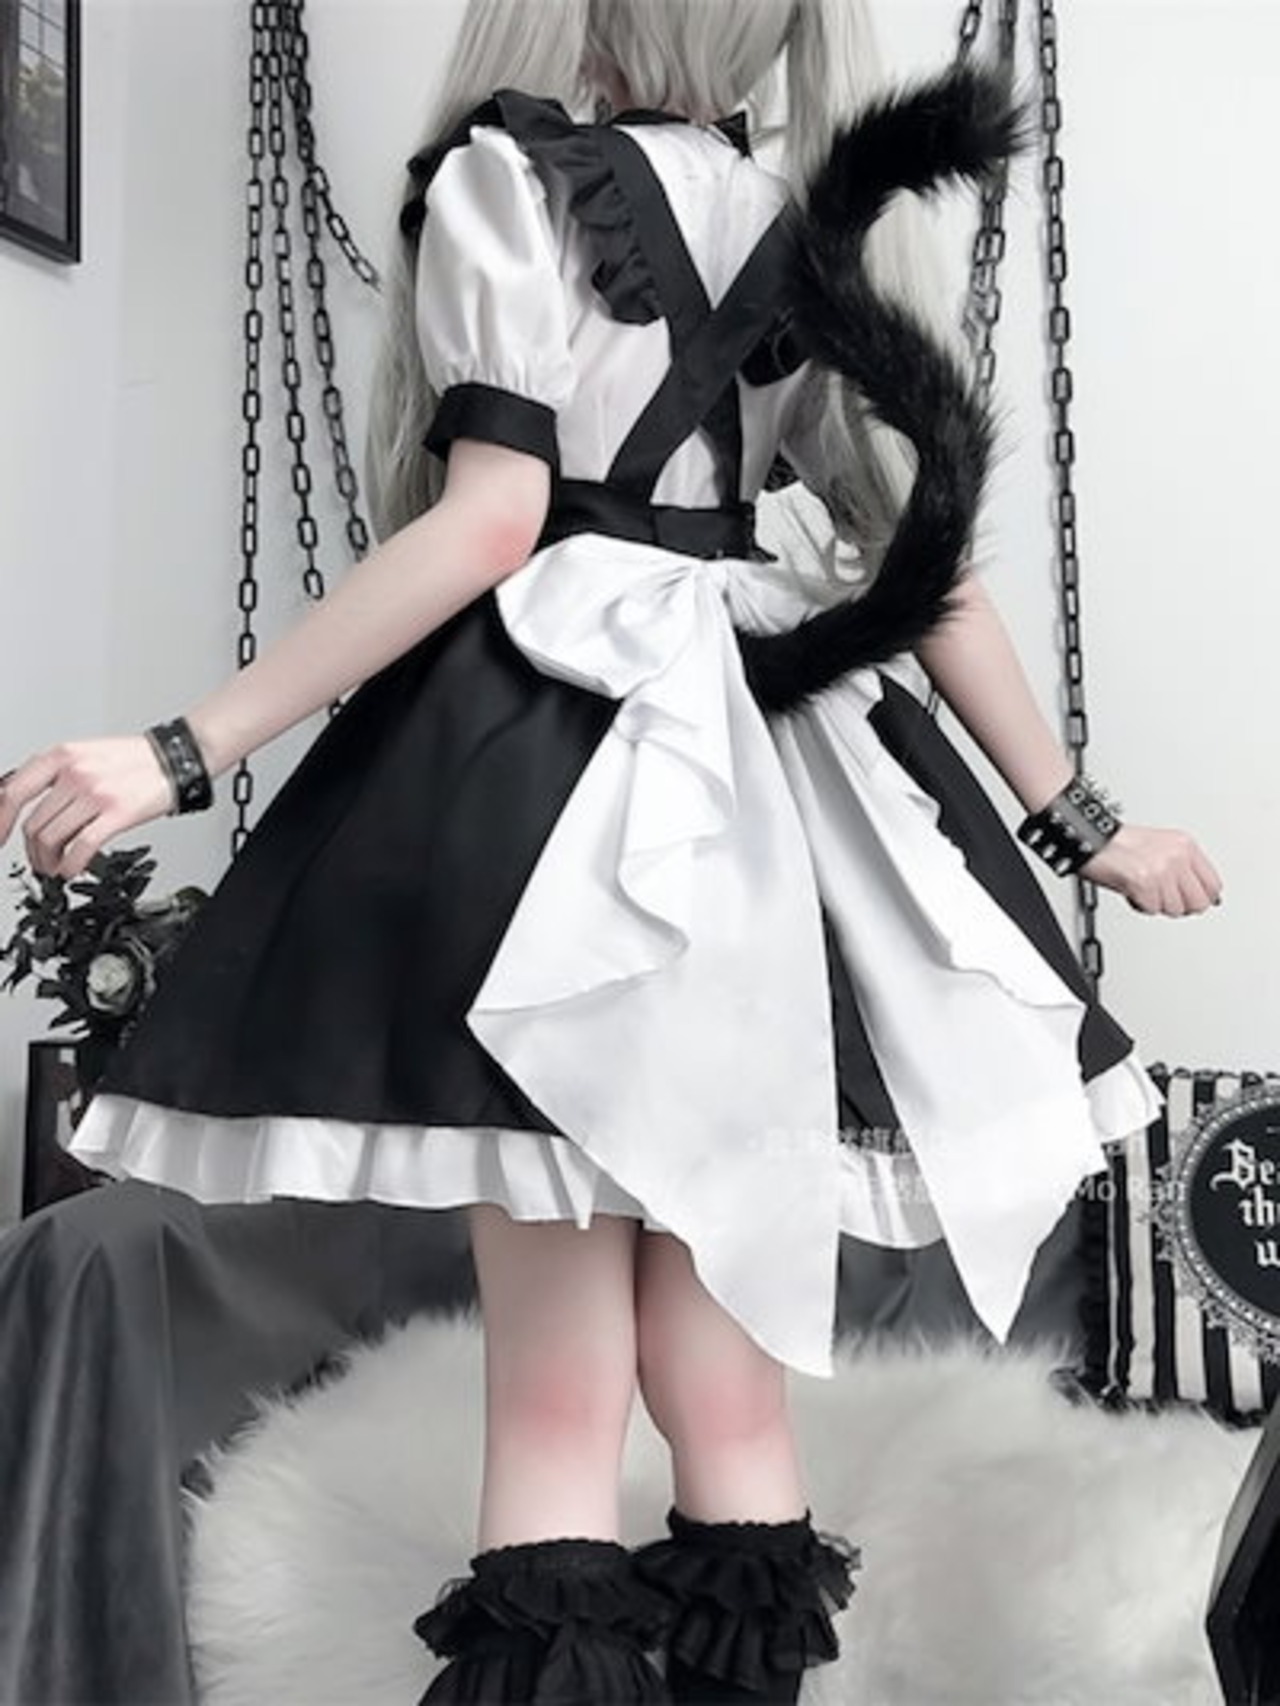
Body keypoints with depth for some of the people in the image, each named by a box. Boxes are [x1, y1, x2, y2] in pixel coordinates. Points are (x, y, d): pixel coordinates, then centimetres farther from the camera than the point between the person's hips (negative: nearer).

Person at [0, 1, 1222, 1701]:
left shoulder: (504, 173, 0)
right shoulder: (799, 230, 17)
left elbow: (491, 521, -13)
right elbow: (924, 548, 12)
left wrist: (189, 750, -14)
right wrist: (1077, 817, 18)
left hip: (560, 746, -6)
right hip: (771, 770, 6)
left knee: (559, 1392, -3)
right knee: (727, 1376, 11)